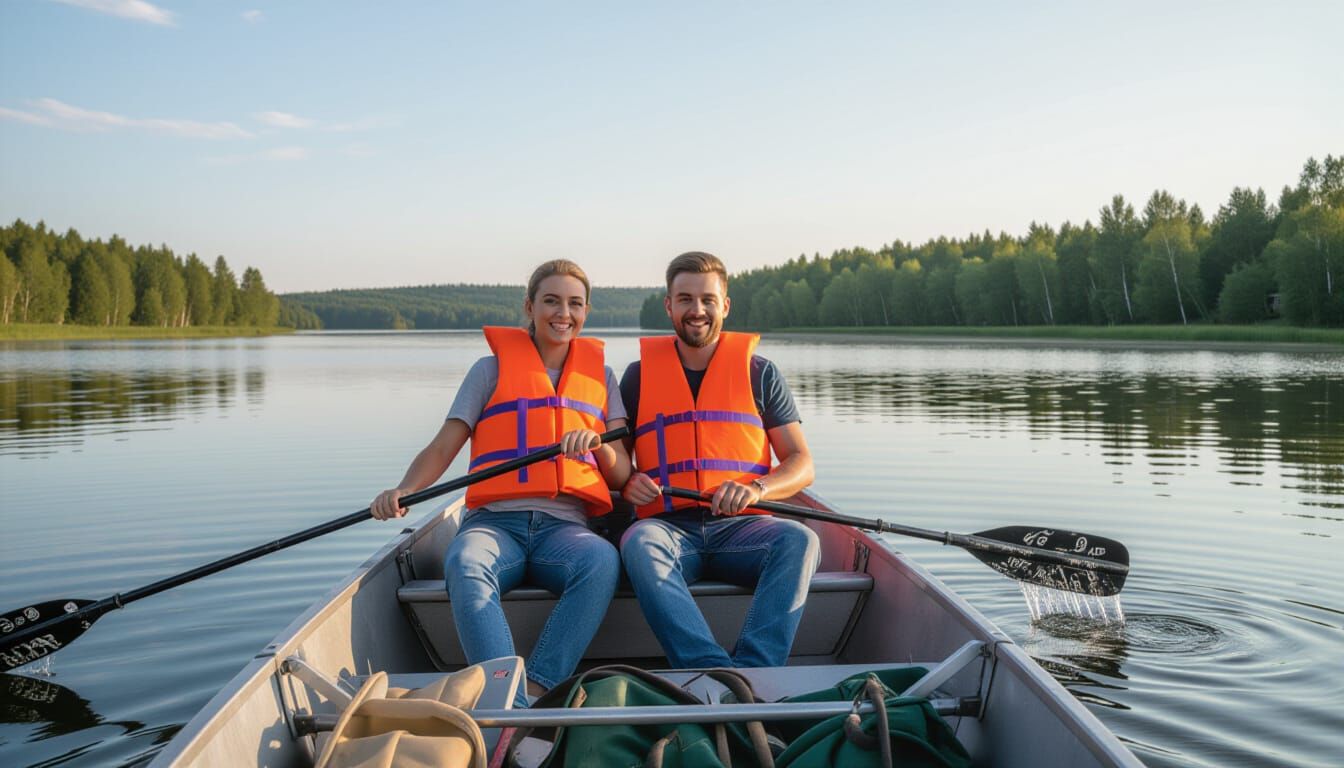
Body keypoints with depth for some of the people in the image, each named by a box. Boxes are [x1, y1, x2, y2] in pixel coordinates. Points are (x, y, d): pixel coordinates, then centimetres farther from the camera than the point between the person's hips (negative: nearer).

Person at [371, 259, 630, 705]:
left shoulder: (600, 374, 20)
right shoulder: (494, 367, 15)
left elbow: (621, 476, 15)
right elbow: (443, 448, 9)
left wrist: (598, 446, -8)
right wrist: (403, 492, -11)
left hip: (565, 527, 1)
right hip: (494, 521, -1)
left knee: (603, 559, -35)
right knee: (464, 562, -37)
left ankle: (537, 689, -35)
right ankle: (510, 702, -44)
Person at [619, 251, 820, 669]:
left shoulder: (760, 373, 12)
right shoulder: (639, 375, 14)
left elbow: (801, 464, 9)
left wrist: (756, 488, -13)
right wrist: (627, 484, -6)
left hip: (739, 526, 1)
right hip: (669, 526, 0)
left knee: (800, 540, -31)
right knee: (639, 542, -34)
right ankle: (719, 676, -46)